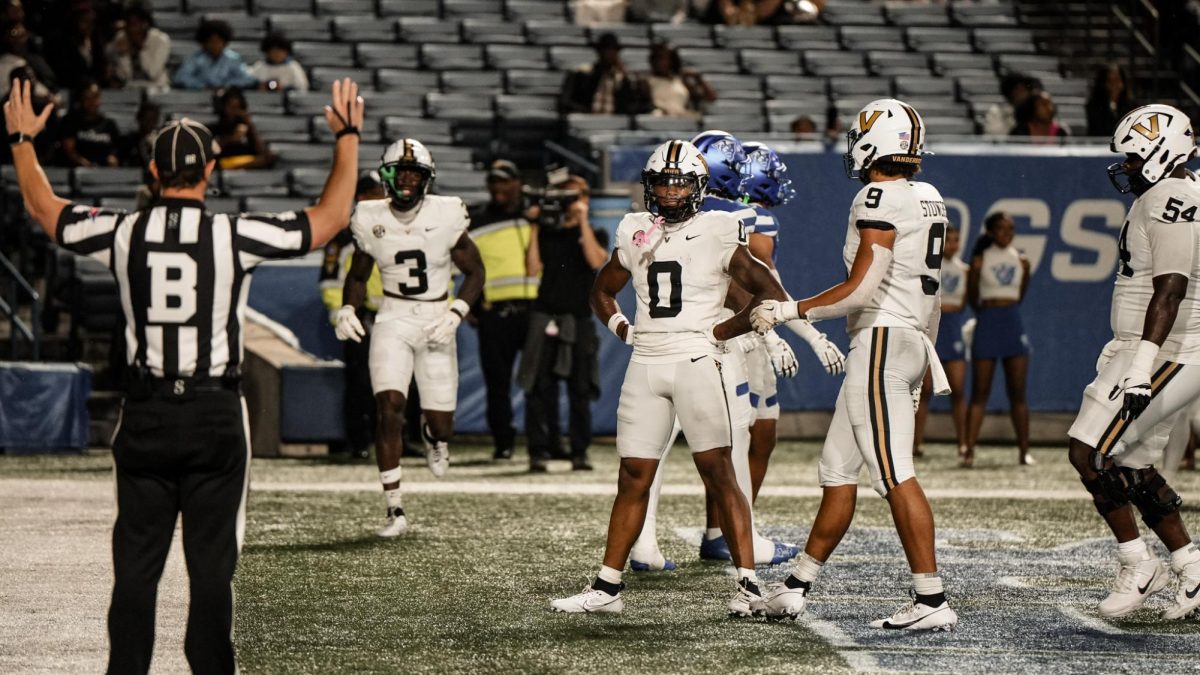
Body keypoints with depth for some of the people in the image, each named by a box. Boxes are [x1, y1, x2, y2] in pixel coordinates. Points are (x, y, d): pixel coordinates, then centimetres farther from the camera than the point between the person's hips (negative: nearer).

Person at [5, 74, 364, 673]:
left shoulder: (121, 234, -4)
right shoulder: (236, 237, -10)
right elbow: (329, 218, -1)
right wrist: (347, 136, 8)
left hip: (145, 415, 2)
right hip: (215, 415, -2)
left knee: (136, 562, 8)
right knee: (212, 565, 3)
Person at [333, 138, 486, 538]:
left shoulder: (445, 217, -9)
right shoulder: (372, 221, -4)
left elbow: (474, 271, 0)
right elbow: (358, 276, 10)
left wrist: (456, 313, -14)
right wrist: (347, 310, -8)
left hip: (436, 322, 0)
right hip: (393, 321, 0)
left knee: (442, 425, 3)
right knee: (388, 407, -18)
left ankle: (433, 434, 46)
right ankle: (395, 511, -13)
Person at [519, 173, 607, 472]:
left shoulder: (594, 234, 9)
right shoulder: (547, 232, 12)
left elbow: (596, 260, -11)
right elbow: (533, 266, 0)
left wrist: (583, 220, -11)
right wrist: (534, 227, -2)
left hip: (579, 318, 0)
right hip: (545, 316, 1)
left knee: (580, 390, 1)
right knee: (540, 387, -7)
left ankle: (579, 452, 6)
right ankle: (539, 451, -8)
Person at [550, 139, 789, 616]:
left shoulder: (717, 234, -3)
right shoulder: (636, 234, 11)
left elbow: (771, 296, -5)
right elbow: (602, 291, 28)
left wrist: (720, 332, -7)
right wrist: (624, 330, 11)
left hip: (696, 362, -5)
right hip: (644, 365, 5)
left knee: (719, 473, -8)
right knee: (633, 477, 7)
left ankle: (748, 585, -8)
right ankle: (606, 588, 11)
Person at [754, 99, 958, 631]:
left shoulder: (880, 199, -13)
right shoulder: (928, 200, 15)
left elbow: (860, 290, -16)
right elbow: (927, 290, 20)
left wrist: (788, 312, -8)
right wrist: (928, 356, 28)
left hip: (881, 341, -10)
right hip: (912, 339, 10)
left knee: (895, 475, -10)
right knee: (838, 469, 14)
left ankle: (932, 600, -12)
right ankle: (796, 588, 20)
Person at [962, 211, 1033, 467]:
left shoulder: (1019, 258, 8)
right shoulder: (980, 259, -2)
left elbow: (1020, 296, 14)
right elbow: (972, 300, 2)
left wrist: (1026, 271, 8)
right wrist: (975, 272, -4)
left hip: (1013, 323, 3)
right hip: (987, 323, -3)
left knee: (1018, 393, 4)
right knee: (979, 393, -4)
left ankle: (1024, 450, 7)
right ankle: (969, 449, -5)